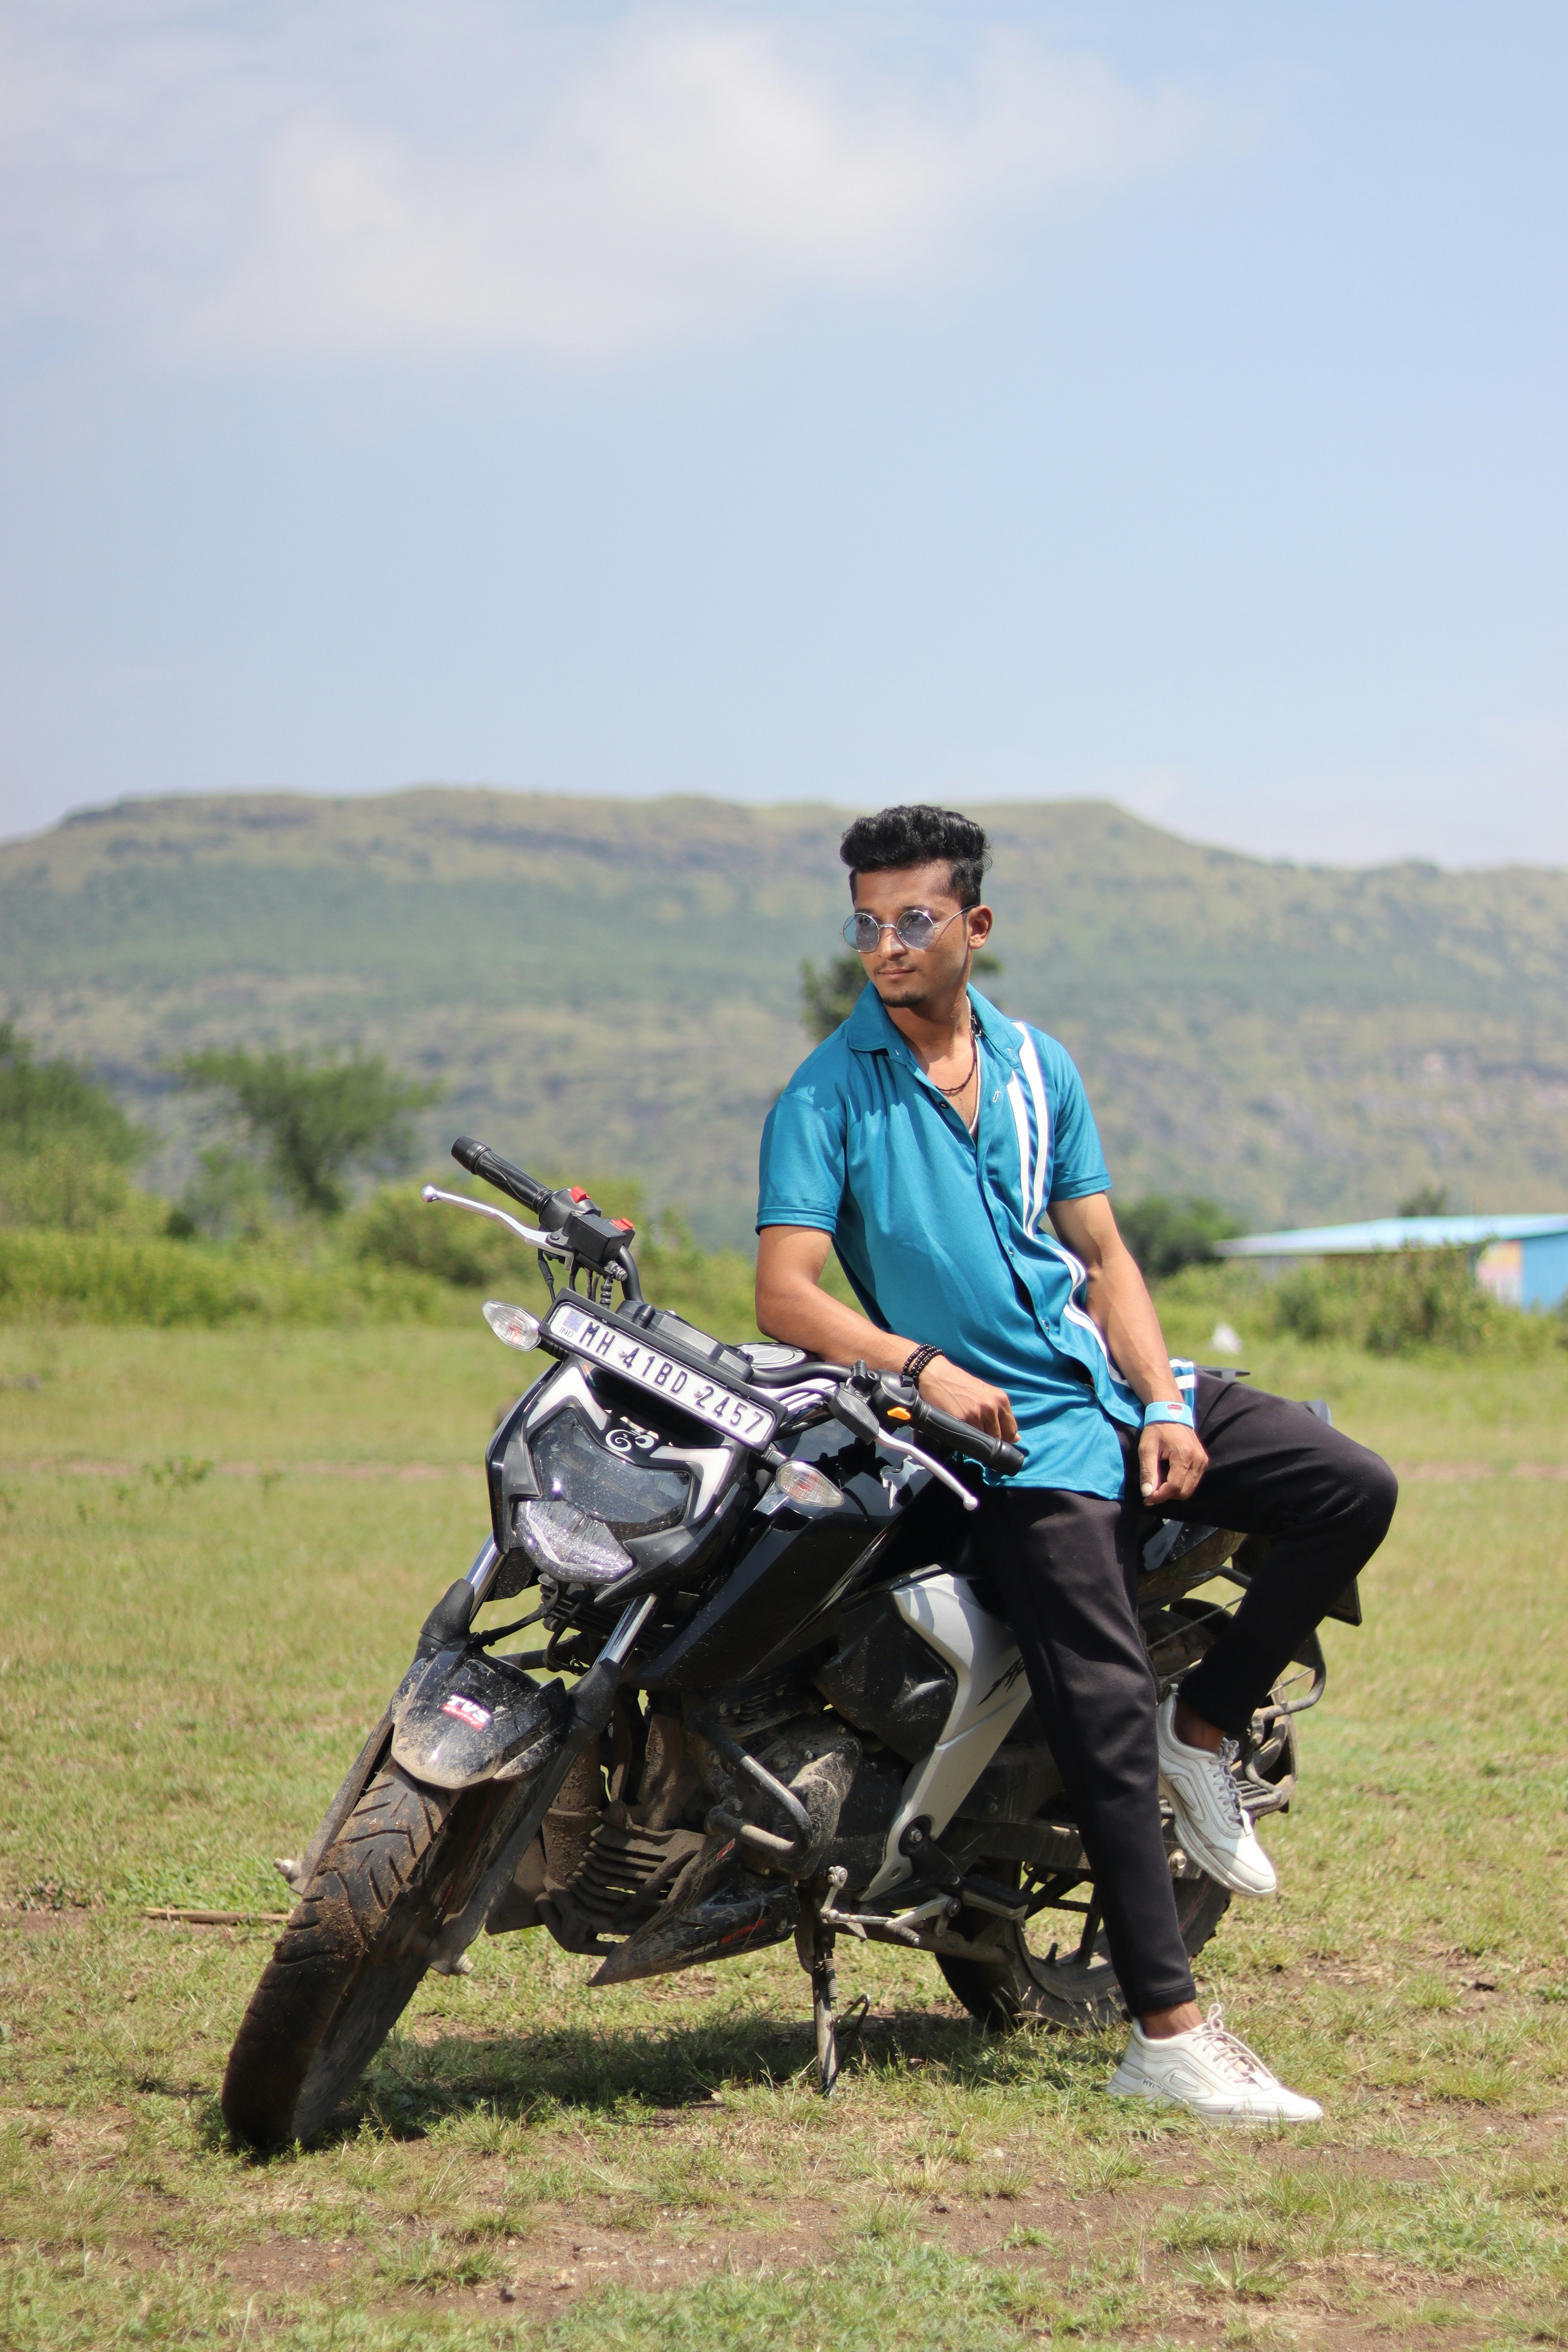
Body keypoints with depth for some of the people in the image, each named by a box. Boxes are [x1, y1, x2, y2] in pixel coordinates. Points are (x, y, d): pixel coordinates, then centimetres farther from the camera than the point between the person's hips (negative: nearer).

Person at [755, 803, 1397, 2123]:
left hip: (1112, 1388, 6)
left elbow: (1102, 1254, 12)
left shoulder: (1037, 1067, 11)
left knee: (1352, 1491, -11)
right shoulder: (827, 1095, -4)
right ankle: (1168, 2038, -18)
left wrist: (1164, 1405, -3)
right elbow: (785, 1294, -11)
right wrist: (921, 1365, -26)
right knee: (1106, 1715, -18)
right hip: (1009, 1435, -5)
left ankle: (1207, 1729, 7)